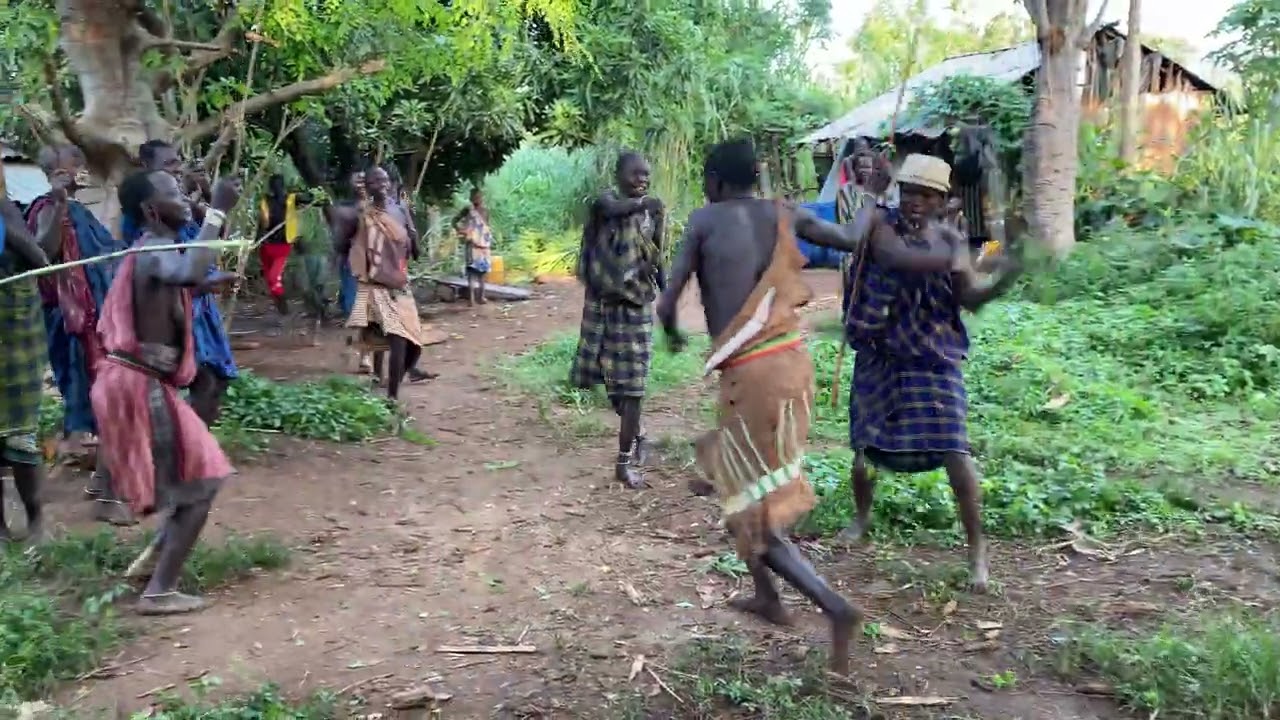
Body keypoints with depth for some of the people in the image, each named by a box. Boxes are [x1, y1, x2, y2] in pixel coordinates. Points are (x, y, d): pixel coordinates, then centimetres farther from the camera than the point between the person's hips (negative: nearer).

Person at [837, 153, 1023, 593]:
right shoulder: (882, 227, -9)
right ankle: (862, 516, 40)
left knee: (953, 450, -8)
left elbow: (969, 299, -8)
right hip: (880, 357, 0)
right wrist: (947, 260, -45)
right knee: (866, 443, 13)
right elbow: (898, 257, -31)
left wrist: (1001, 281, -28)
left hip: (934, 360, 0)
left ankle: (977, 548, 5)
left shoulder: (950, 240, -2)